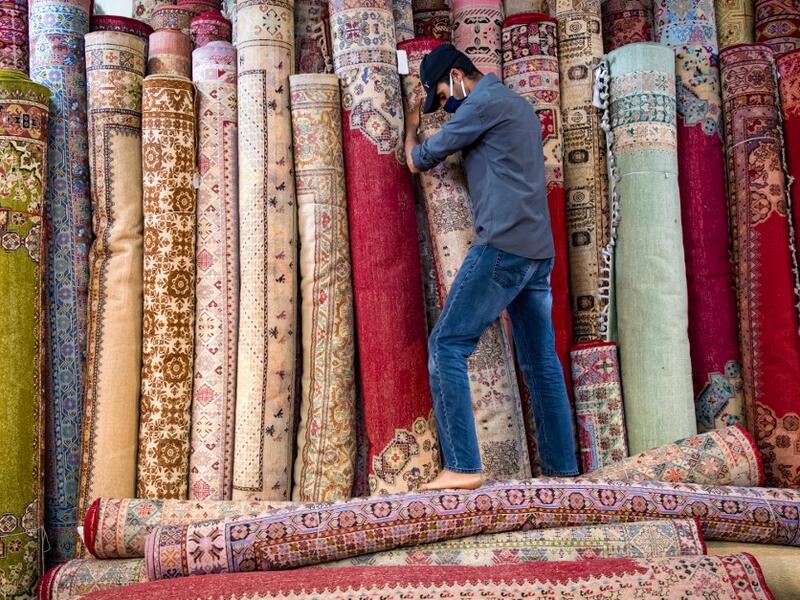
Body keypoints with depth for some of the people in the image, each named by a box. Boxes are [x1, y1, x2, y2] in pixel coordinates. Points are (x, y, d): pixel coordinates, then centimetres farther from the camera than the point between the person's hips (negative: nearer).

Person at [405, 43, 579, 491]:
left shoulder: (485, 101, -3)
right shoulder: (519, 106, 25)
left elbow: (420, 161, 3)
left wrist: (412, 128, 23)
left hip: (503, 246, -9)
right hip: (540, 252, 9)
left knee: (447, 346, -8)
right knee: (542, 362, 8)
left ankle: (462, 468, -13)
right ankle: (563, 468, 10)